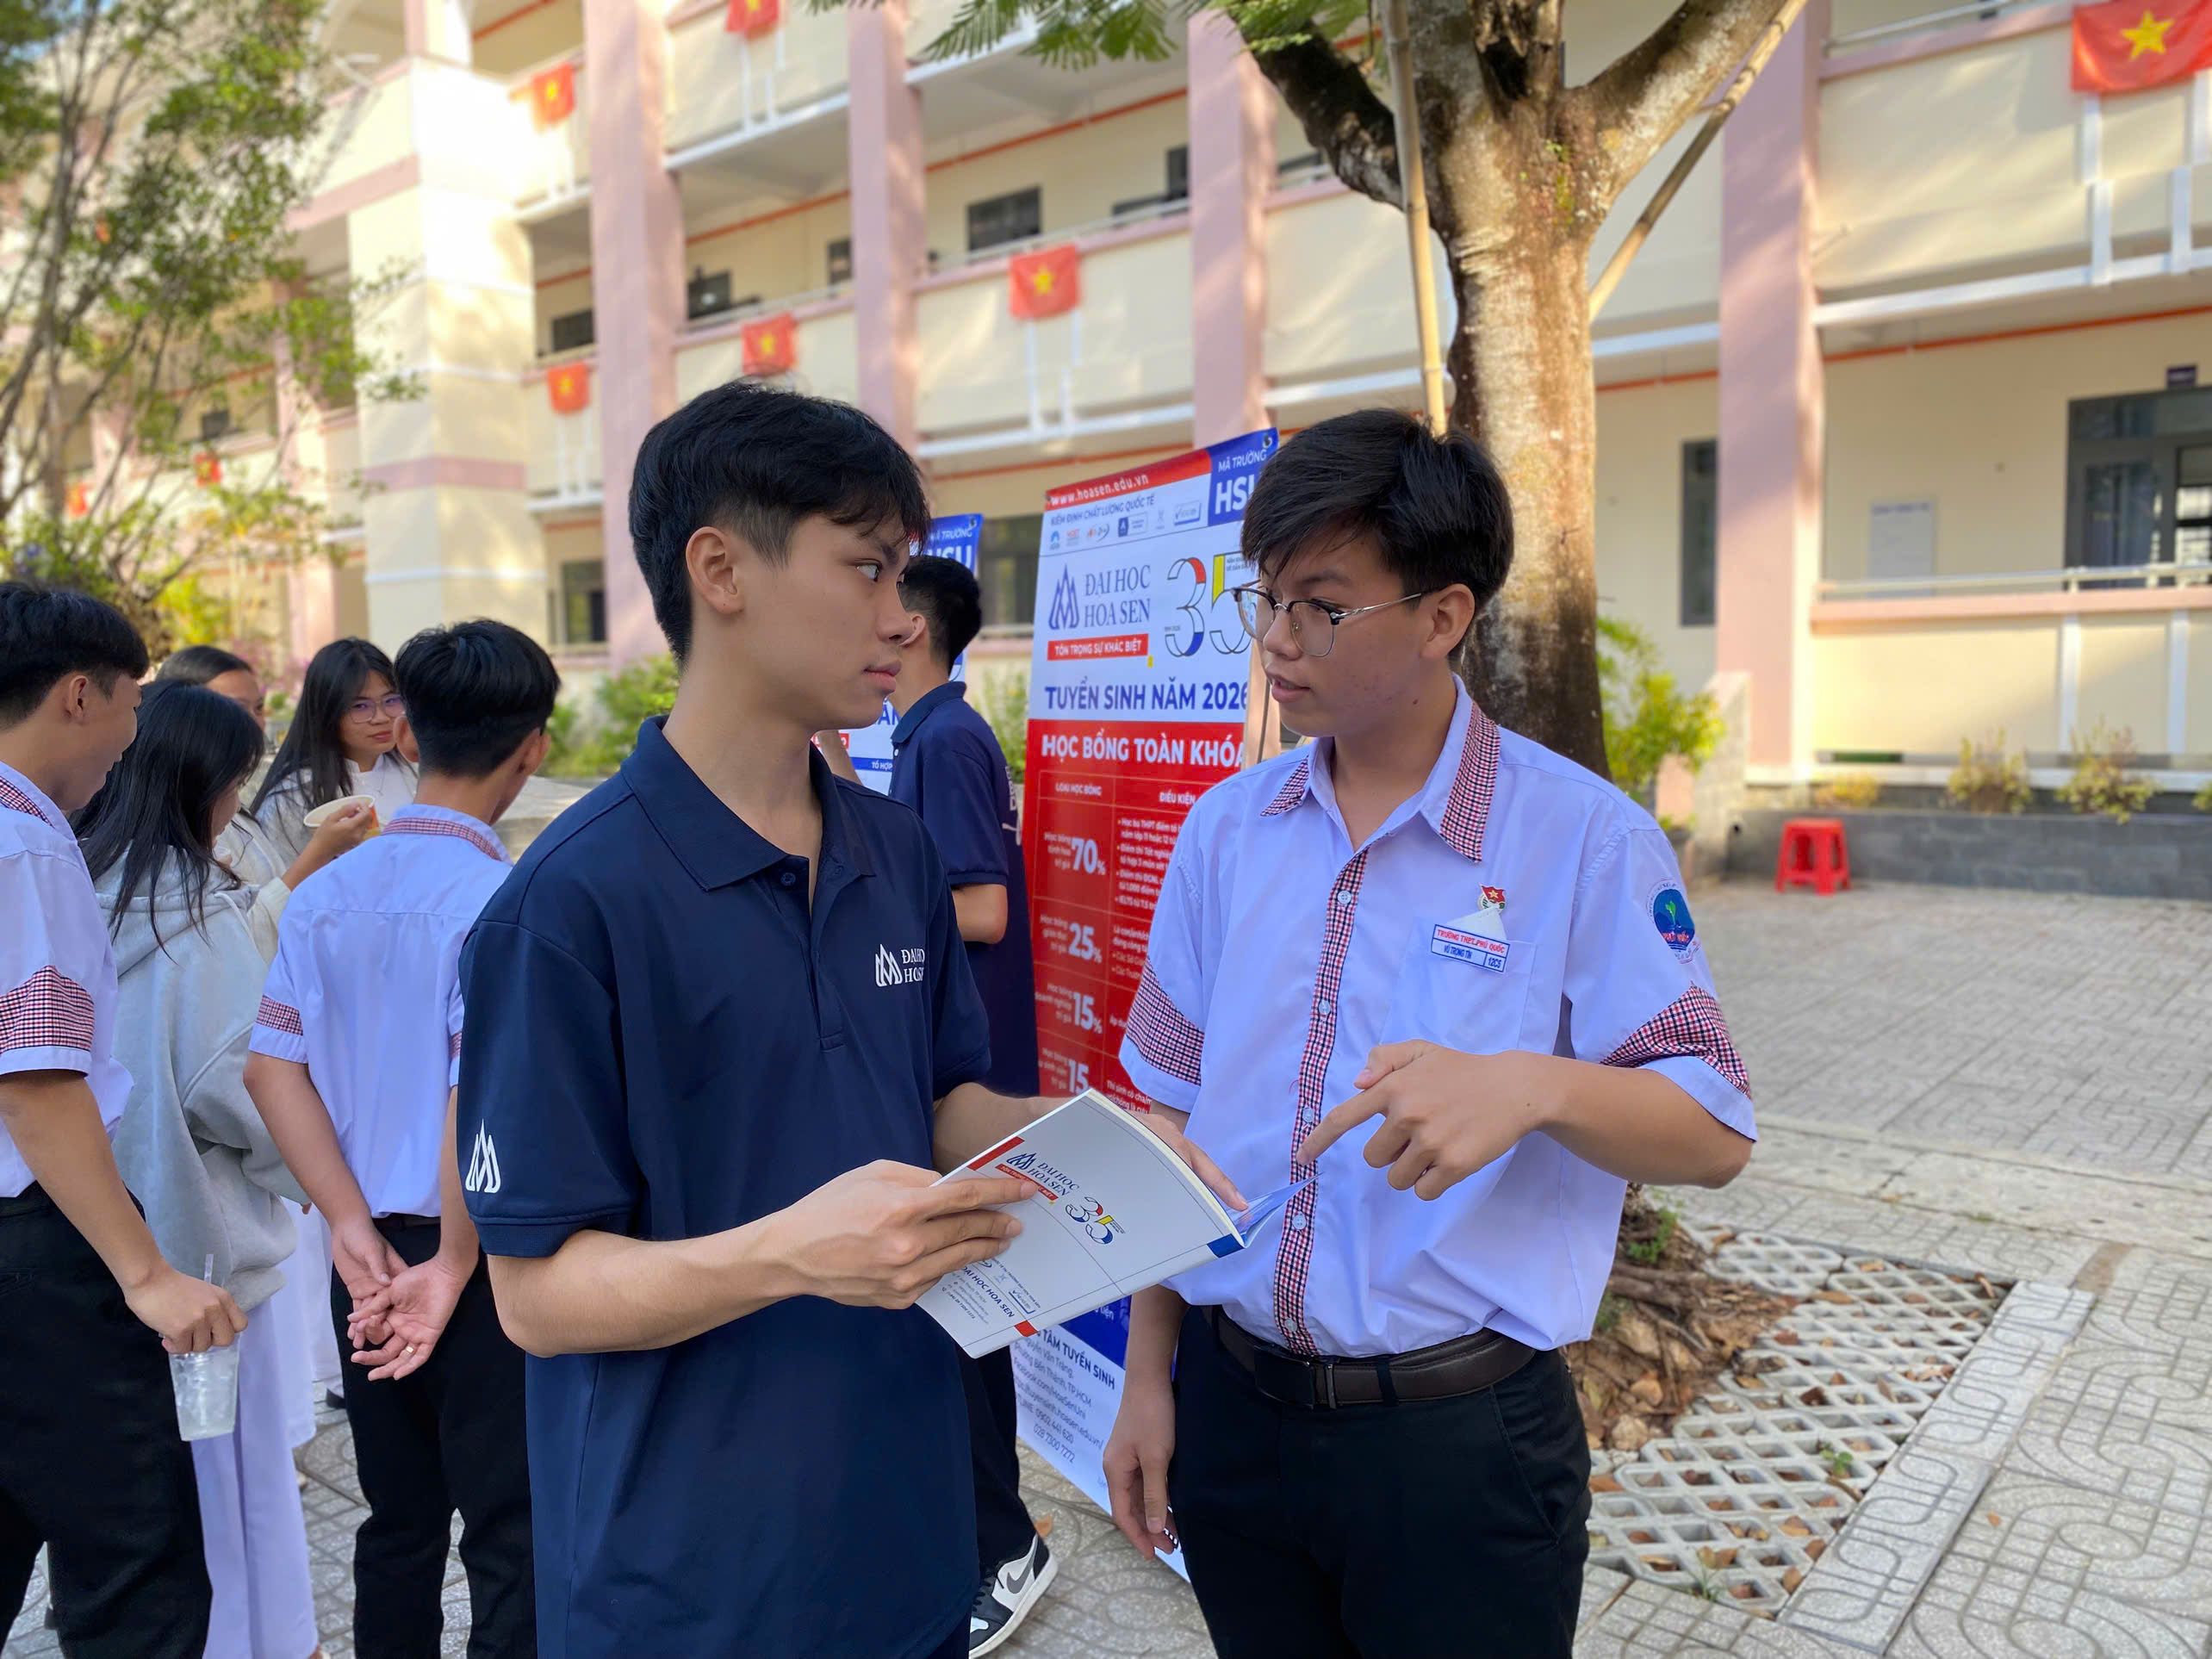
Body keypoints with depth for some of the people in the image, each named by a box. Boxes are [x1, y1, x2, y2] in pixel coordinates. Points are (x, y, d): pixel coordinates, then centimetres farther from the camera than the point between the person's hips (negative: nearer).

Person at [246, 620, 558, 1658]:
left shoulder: (327, 892, 2)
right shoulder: (505, 899, -18)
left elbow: (272, 1068, 0)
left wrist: (352, 1225, -2)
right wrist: (457, 1264, -15)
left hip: (369, 1259, 7)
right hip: (479, 1261, -6)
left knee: (398, 1523, 20)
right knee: (511, 1541, 7)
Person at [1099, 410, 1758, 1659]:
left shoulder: (1584, 838, -11)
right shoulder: (1226, 830, 1)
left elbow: (1716, 1135, -11)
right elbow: (1178, 1117, 6)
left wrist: (1530, 1086, -31)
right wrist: (1149, 1373, 7)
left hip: (1460, 1433, -3)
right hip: (1232, 1405, 4)